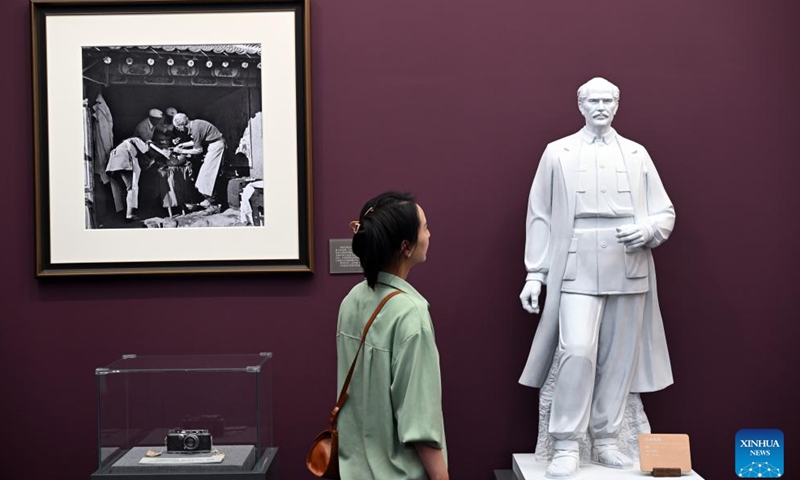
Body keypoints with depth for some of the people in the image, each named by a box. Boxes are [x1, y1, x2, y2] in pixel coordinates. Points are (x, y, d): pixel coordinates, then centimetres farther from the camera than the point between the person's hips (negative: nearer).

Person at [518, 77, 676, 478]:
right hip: (577, 270, -2)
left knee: (618, 359, 4)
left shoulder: (637, 154, 13)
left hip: (628, 271, 3)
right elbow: (540, 216, 6)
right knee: (577, 351, -15)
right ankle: (566, 447, -6)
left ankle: (605, 442, 16)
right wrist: (535, 274, 0)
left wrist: (647, 230, -9)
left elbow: (666, 213, 13)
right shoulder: (557, 153, 9)